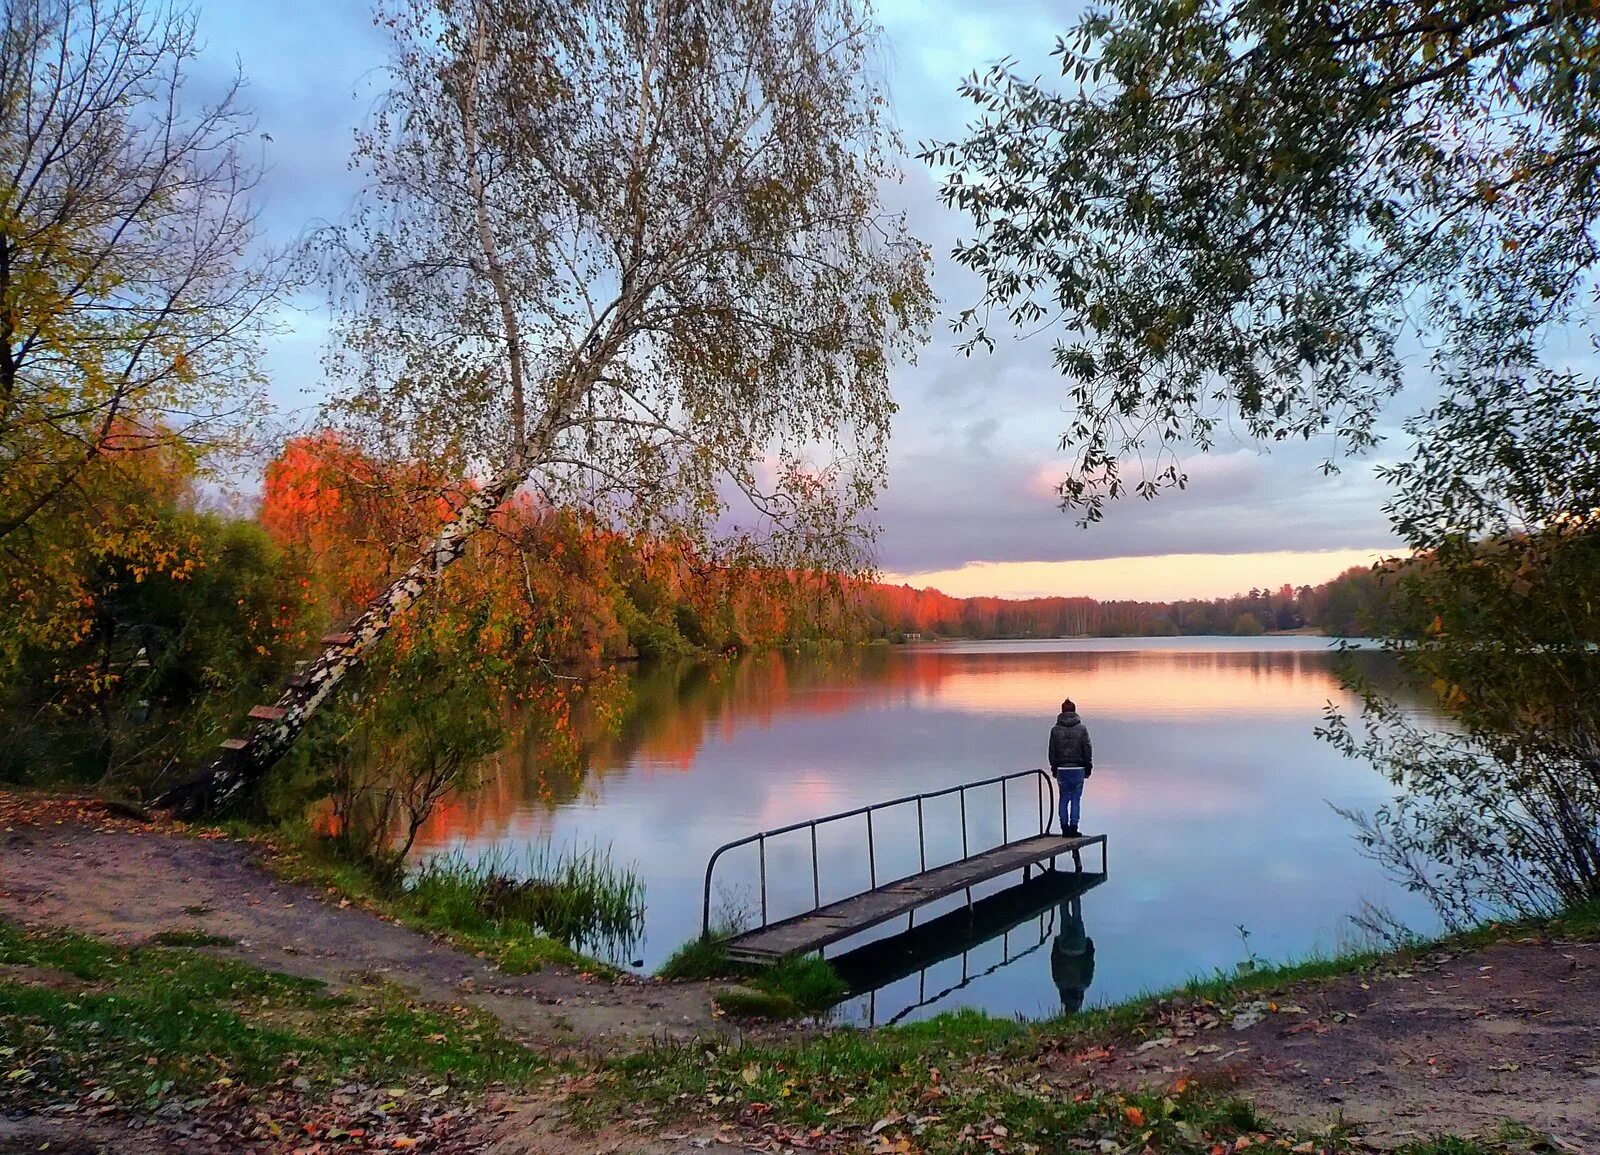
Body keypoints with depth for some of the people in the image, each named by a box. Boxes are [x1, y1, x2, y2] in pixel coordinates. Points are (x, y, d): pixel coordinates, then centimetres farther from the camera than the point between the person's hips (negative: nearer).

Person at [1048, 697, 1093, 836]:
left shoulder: (1055, 729, -2)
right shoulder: (1082, 728, -4)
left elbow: (1052, 751, 1)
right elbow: (1087, 750, -3)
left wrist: (1054, 768, 11)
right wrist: (1088, 768, 6)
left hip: (1062, 769, 1)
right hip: (1078, 768, -1)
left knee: (1064, 798, 12)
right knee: (1076, 798, 6)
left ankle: (1064, 827, 10)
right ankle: (1073, 828, 4)